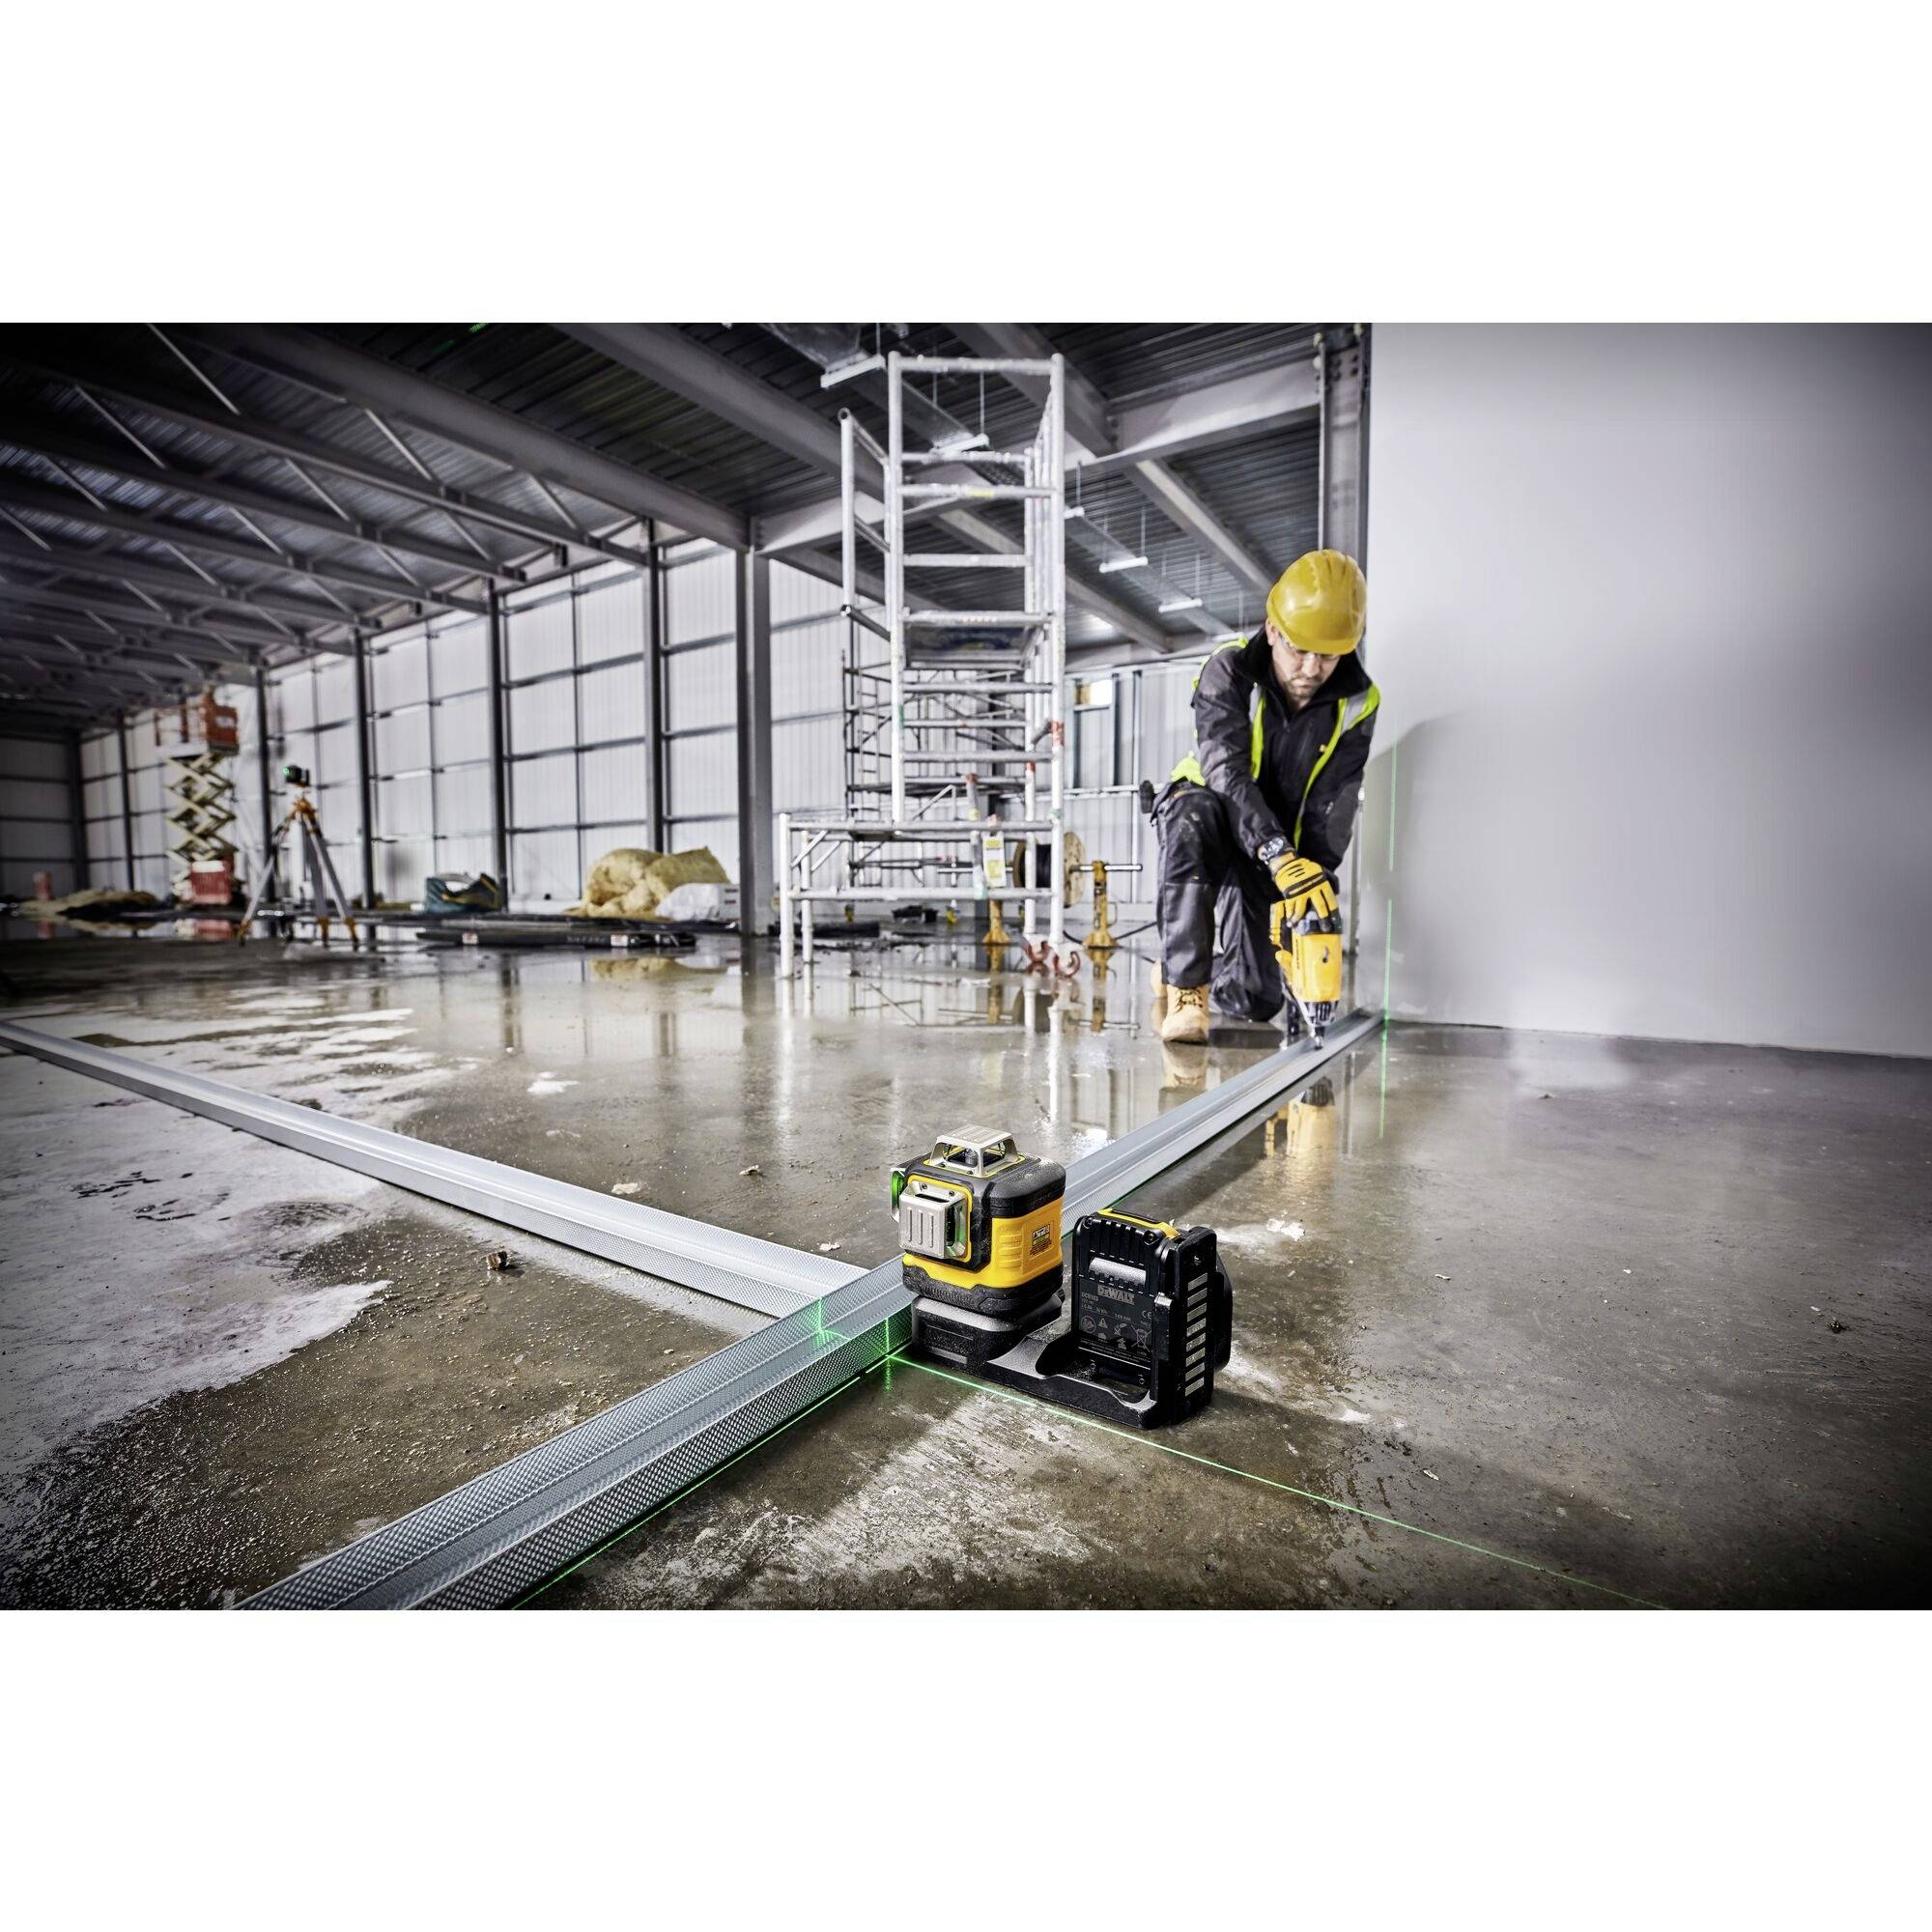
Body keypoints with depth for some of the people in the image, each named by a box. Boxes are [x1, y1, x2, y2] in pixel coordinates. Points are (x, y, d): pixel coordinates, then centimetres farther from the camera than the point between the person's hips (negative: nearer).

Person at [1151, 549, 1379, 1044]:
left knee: (1256, 1003, -6)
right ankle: (1184, 987, -32)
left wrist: (1313, 888, -27)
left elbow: (1331, 809, -13)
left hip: (1275, 850, 3)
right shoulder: (1228, 670, -18)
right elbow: (1226, 772, -32)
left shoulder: (1357, 702, -9)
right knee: (1193, 817, -43)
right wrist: (1280, 855, -45)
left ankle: (1195, 971, 30)